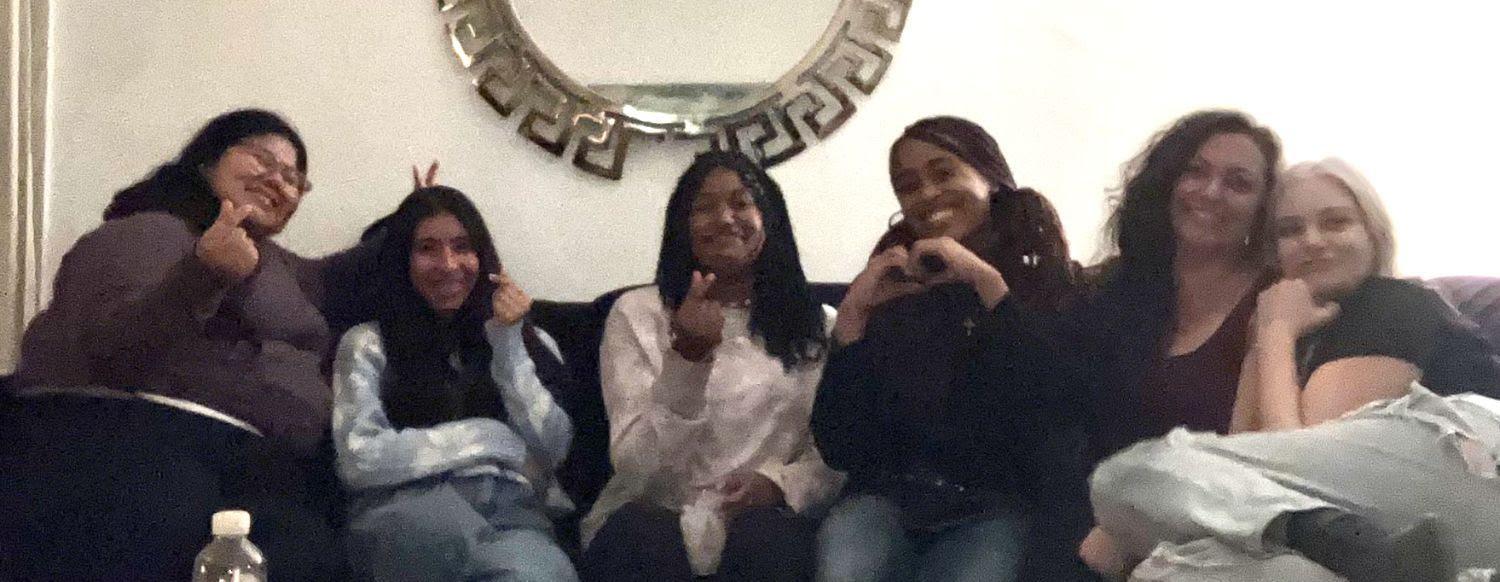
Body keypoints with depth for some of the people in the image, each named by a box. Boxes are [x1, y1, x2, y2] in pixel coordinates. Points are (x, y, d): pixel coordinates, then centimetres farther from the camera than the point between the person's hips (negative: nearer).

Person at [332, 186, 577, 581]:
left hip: (513, 506, 2)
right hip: (411, 505, -2)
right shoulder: (368, 343, 15)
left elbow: (554, 450, 12)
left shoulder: (528, 340, 26)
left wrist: (508, 345, 6)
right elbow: (359, 460, 0)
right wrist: (483, 437, 2)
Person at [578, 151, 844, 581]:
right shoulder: (637, 314, 4)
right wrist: (688, 358, -19)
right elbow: (634, 470, -6)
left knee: (766, 536, -33)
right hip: (655, 515, -1)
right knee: (632, 535, -34)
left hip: (767, 522, 1)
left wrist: (781, 482, -15)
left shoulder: (818, 325, 12)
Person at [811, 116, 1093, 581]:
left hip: (1004, 506, -1)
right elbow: (839, 447, 2)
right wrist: (852, 315, -7)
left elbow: (1064, 415, -14)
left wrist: (988, 283, -16)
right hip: (890, 499, 2)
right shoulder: (891, 293, 11)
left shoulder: (1048, 282, 7)